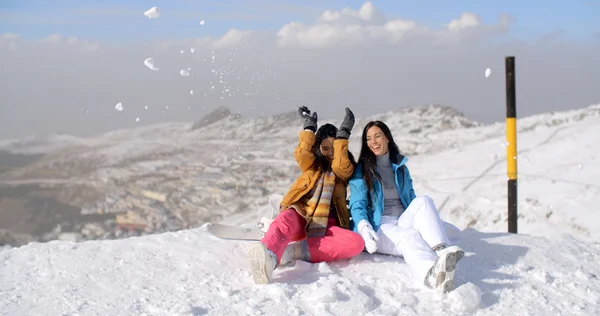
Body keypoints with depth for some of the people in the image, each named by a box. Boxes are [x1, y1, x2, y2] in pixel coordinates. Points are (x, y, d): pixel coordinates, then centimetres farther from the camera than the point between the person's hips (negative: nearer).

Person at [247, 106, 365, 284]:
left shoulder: (346, 169, 20)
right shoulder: (312, 164, 23)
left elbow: (340, 165, -4)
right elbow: (302, 154, 0)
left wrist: (343, 135, -6)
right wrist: (309, 127, 1)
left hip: (326, 226, 0)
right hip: (300, 217, 0)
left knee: (356, 243, -31)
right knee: (285, 220, -37)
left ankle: (293, 251, -45)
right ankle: (268, 257, -69)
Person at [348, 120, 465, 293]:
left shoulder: (400, 167, 23)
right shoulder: (361, 171, 8)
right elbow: (357, 205, -3)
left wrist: (433, 222, 7)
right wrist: (364, 228, -24)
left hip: (403, 221, 4)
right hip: (379, 226, -4)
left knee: (423, 201, -27)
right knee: (408, 235, -38)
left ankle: (442, 250, -54)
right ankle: (432, 274, -73)